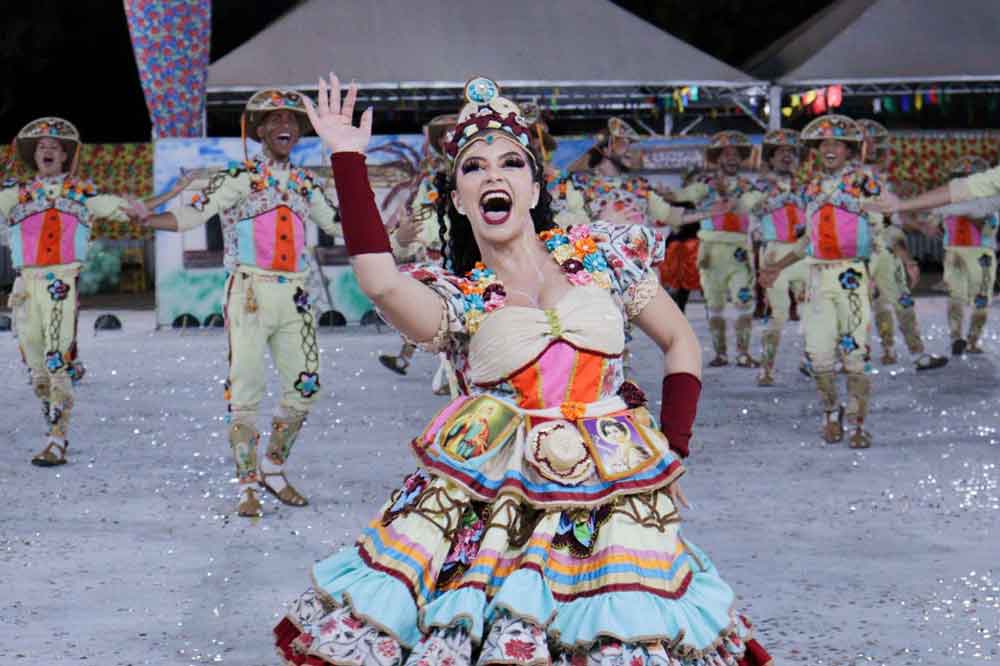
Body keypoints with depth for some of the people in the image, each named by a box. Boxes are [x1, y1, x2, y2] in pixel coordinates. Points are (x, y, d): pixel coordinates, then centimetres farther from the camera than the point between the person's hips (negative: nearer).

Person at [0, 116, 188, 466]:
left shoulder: (82, 192, 14)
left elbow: (128, 209, 17)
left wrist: (175, 192, 14)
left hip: (63, 283, -3)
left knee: (58, 362, -12)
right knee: (36, 366, 5)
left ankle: (57, 443, -13)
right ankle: (54, 431, 21)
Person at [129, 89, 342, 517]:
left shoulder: (305, 184, 14)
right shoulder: (241, 177, -2)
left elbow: (340, 224, 26)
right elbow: (193, 214, -11)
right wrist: (149, 220, -27)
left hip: (293, 296, 5)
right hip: (250, 293, -5)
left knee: (304, 387, 5)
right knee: (246, 387, -6)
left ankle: (273, 469, 23)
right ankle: (248, 486, 1)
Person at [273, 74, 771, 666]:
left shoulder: (602, 254, 8)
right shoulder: (458, 299, 5)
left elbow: (681, 341, 15)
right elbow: (381, 283, -18)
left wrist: (672, 449, 4)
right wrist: (348, 160, -13)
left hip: (609, 485, 1)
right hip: (488, 493, -1)